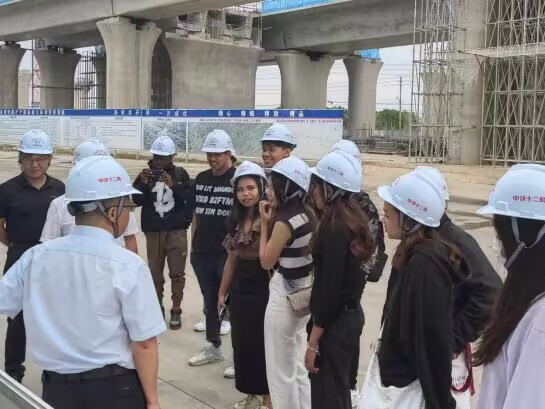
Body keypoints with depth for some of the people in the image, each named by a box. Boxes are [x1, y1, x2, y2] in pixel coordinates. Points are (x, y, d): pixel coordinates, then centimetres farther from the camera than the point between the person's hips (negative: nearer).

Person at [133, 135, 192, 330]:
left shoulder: (180, 174, -1)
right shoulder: (146, 174, 3)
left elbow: (189, 199, -10)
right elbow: (135, 200, -2)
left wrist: (173, 185, -22)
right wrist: (142, 183, -17)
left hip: (176, 231, -1)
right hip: (153, 232, 1)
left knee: (177, 273, 4)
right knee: (155, 274, 7)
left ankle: (176, 311, 16)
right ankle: (157, 308, 23)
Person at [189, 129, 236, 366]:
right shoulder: (201, 179, 10)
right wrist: (192, 245, 13)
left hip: (228, 253, -6)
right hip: (202, 253, 6)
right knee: (210, 300, 15)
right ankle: (213, 347, 27)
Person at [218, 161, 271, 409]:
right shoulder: (236, 220, 9)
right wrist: (222, 291, 18)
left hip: (264, 288, -7)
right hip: (240, 288, 7)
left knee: (262, 343, 4)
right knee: (241, 342, 15)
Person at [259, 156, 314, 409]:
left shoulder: (284, 221, -21)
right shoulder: (307, 215, 3)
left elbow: (266, 261, -10)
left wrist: (265, 223, -7)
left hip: (284, 296, -9)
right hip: (302, 293, 9)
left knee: (280, 370, 7)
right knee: (297, 367, 21)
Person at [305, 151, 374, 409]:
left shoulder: (334, 228, -22)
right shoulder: (353, 220, 6)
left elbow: (330, 290, -22)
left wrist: (313, 342, -18)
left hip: (335, 321, -9)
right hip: (350, 315, 9)